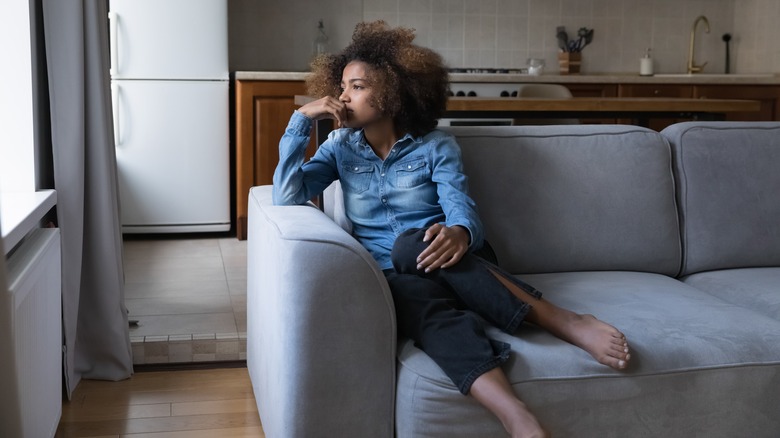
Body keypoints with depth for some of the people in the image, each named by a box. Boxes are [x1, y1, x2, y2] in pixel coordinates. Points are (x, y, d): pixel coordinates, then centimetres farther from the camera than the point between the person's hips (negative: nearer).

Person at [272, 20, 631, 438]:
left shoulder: (435, 145, 1)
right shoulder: (341, 146, 9)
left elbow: (463, 212, -12)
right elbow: (286, 195, -4)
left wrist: (458, 233, -38)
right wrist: (302, 119, -7)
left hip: (444, 263, 0)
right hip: (393, 275, 1)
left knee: (412, 244, -37)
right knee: (430, 306, -37)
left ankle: (566, 321, -38)